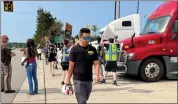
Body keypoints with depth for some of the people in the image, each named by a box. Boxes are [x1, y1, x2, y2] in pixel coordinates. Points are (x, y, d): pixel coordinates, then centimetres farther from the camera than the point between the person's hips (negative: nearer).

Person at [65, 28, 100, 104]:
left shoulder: (93, 49, 4)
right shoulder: (74, 49, -6)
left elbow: (96, 63, 2)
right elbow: (71, 66, -5)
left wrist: (97, 75, -14)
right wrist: (68, 79, -4)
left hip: (89, 80, 4)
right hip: (78, 80, -4)